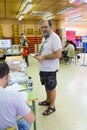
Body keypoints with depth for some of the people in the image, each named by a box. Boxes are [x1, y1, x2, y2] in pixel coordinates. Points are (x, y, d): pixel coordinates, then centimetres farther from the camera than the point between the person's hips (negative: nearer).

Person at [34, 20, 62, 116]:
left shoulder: (55, 37, -19)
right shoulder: (44, 37, 11)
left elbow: (58, 54, -26)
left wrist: (43, 57, -23)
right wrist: (39, 55, 2)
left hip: (50, 68, -9)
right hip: (43, 67, 9)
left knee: (51, 87, 6)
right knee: (46, 86, 22)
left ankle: (52, 106, 24)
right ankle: (48, 100, 42)